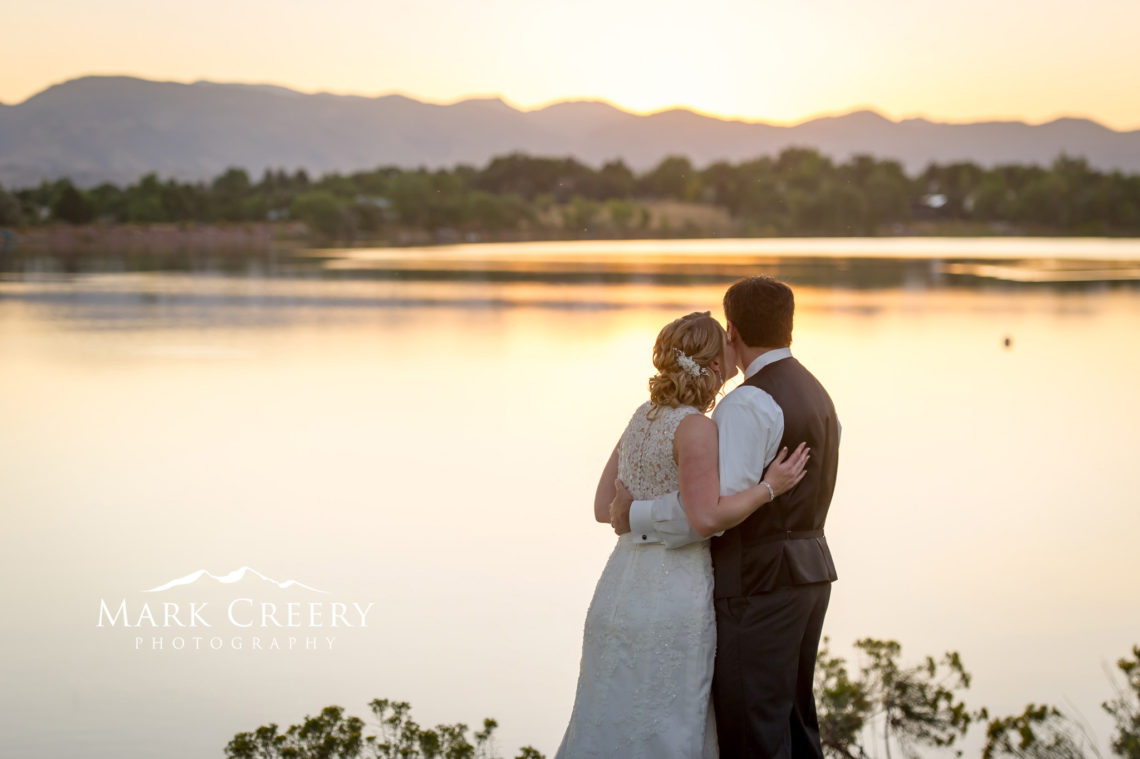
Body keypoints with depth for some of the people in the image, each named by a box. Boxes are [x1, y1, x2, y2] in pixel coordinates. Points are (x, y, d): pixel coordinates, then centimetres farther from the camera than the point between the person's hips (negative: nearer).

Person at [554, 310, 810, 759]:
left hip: (624, 588, 8)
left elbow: (605, 508, 13)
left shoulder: (643, 418, 11)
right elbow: (707, 519, -22)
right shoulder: (696, 428, -13)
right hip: (673, 599, -8)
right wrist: (769, 487, -12)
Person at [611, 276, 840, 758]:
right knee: (792, 719, 18)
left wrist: (636, 516, -13)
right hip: (809, 572, 10)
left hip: (758, 581, -10)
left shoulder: (748, 404, -17)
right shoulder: (816, 395, 14)